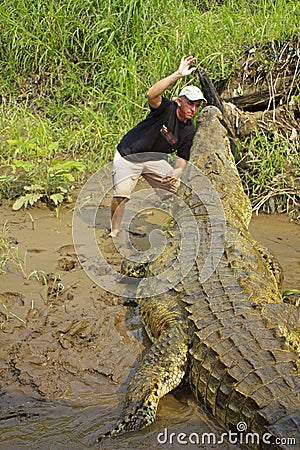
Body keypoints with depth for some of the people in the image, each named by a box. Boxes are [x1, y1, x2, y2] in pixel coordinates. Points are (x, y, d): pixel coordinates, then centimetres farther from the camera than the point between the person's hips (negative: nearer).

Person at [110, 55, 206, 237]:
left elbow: (182, 158, -1)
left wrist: (177, 172, -24)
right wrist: (178, 74, -48)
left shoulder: (190, 130, -4)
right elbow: (152, 94, -43)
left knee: (175, 186, -2)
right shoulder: (166, 108, -20)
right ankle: (114, 231, 4)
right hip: (128, 156, -6)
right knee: (121, 194, -18)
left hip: (154, 159, 6)